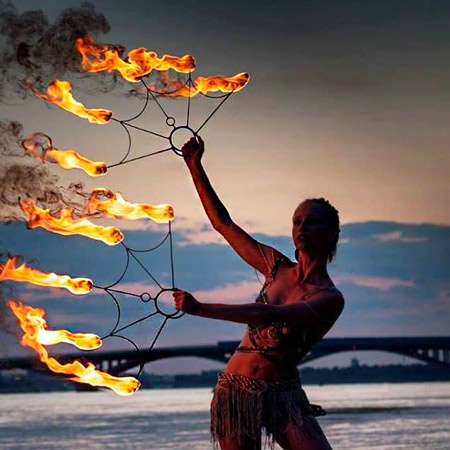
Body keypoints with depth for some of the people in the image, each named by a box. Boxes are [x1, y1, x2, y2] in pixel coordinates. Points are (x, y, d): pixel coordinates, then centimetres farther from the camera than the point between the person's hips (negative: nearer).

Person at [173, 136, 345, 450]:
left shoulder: (330, 299, -10)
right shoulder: (277, 267, 7)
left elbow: (266, 315, -25)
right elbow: (223, 223, 11)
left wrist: (200, 308, -30)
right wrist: (195, 166, 5)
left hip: (282, 396, -4)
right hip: (235, 389, 4)